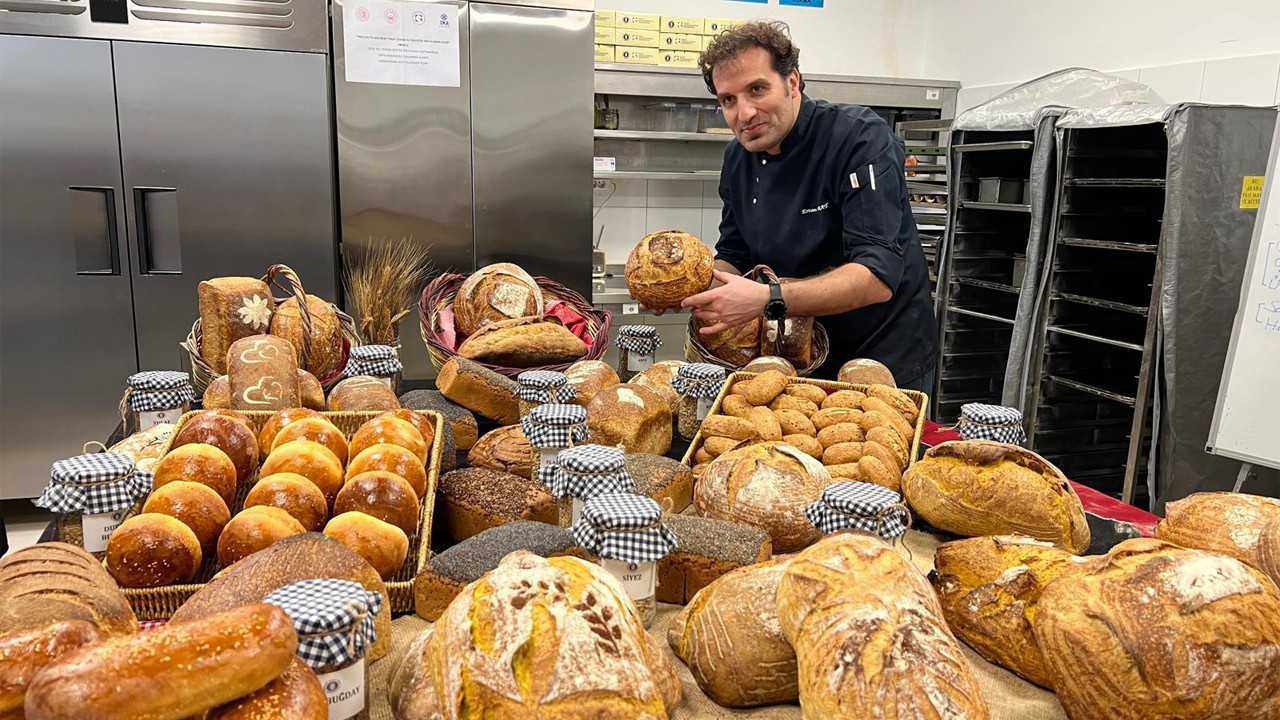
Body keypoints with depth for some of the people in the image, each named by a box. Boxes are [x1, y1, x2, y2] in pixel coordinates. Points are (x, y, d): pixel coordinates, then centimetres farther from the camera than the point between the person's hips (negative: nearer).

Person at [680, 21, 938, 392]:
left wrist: (767, 300, -43)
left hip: (887, 358, -5)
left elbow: (877, 277, -32)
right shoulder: (739, 159, -2)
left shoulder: (861, 137, -23)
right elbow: (734, 257, 6)